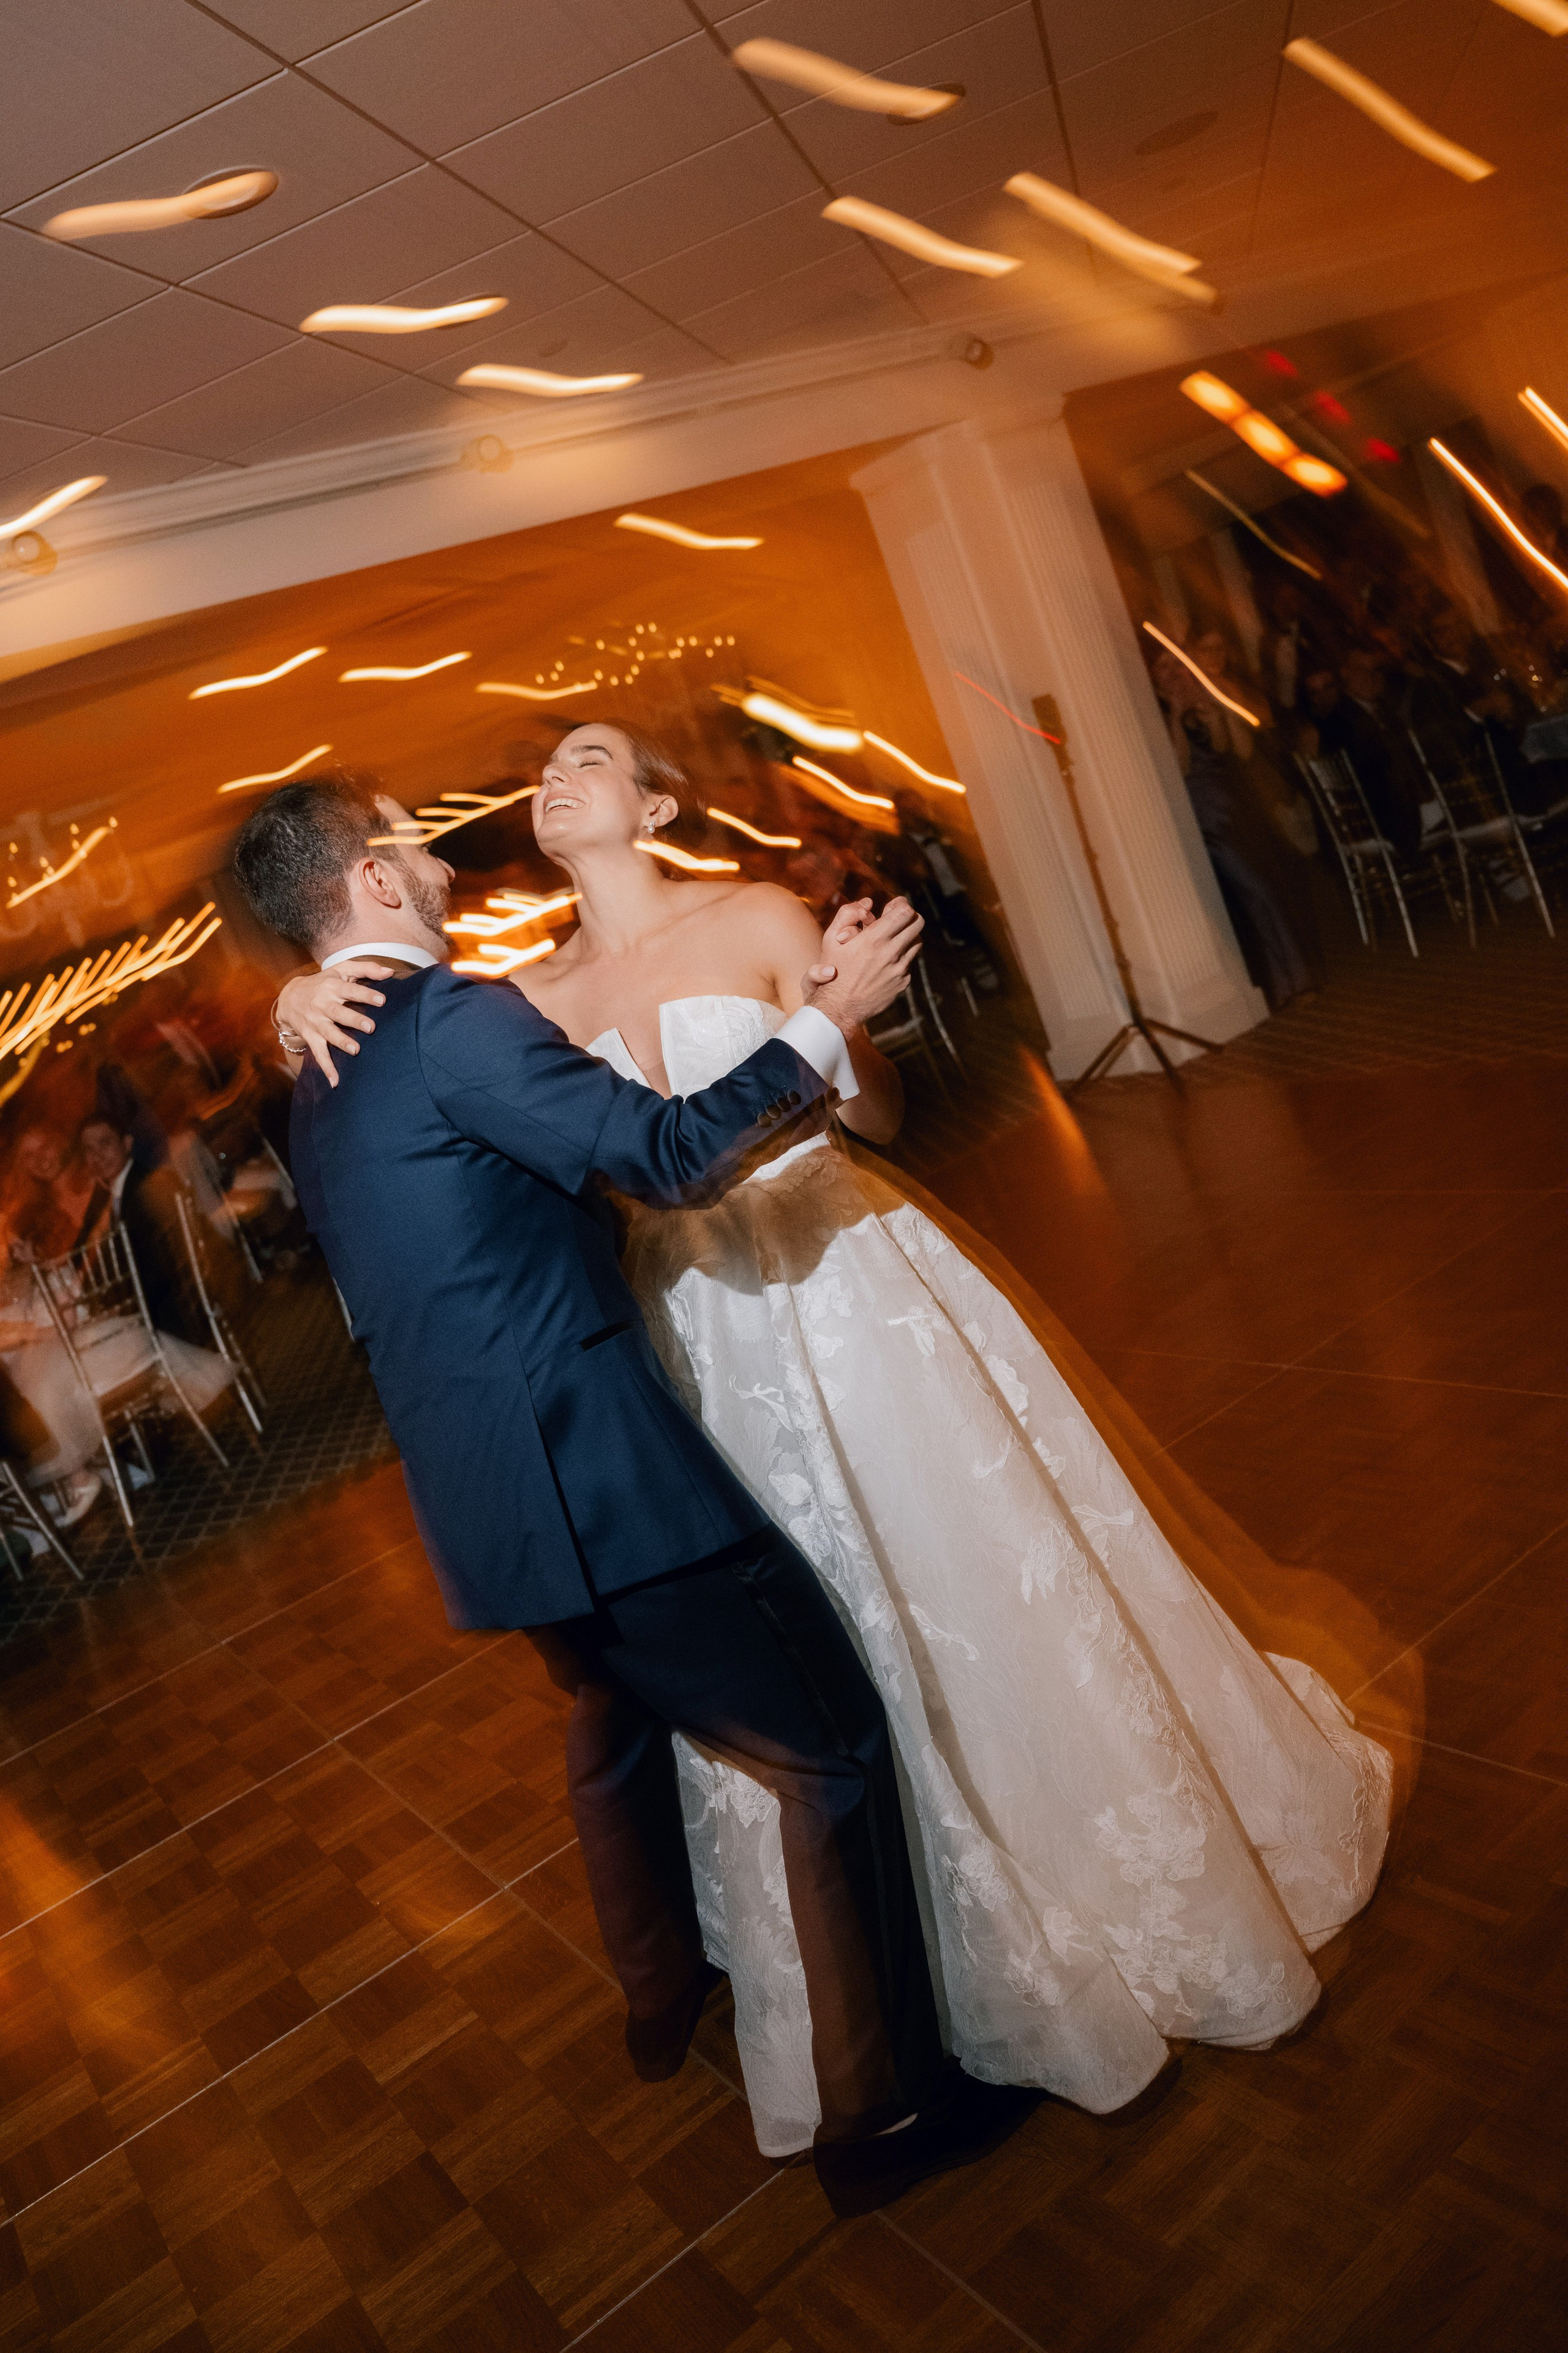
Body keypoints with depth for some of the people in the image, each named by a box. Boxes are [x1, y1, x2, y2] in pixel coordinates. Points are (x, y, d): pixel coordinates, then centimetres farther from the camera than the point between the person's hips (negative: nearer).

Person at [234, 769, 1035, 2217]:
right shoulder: (450, 1018, -15)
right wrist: (830, 1020, -12)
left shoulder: (320, 1091, 14)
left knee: (618, 1718, 32)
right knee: (832, 1747, 3)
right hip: (595, 1477, -10)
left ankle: (665, 1995, 53)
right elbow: (673, 1151, -23)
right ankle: (881, 2113, 15)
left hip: (485, 1496, 10)